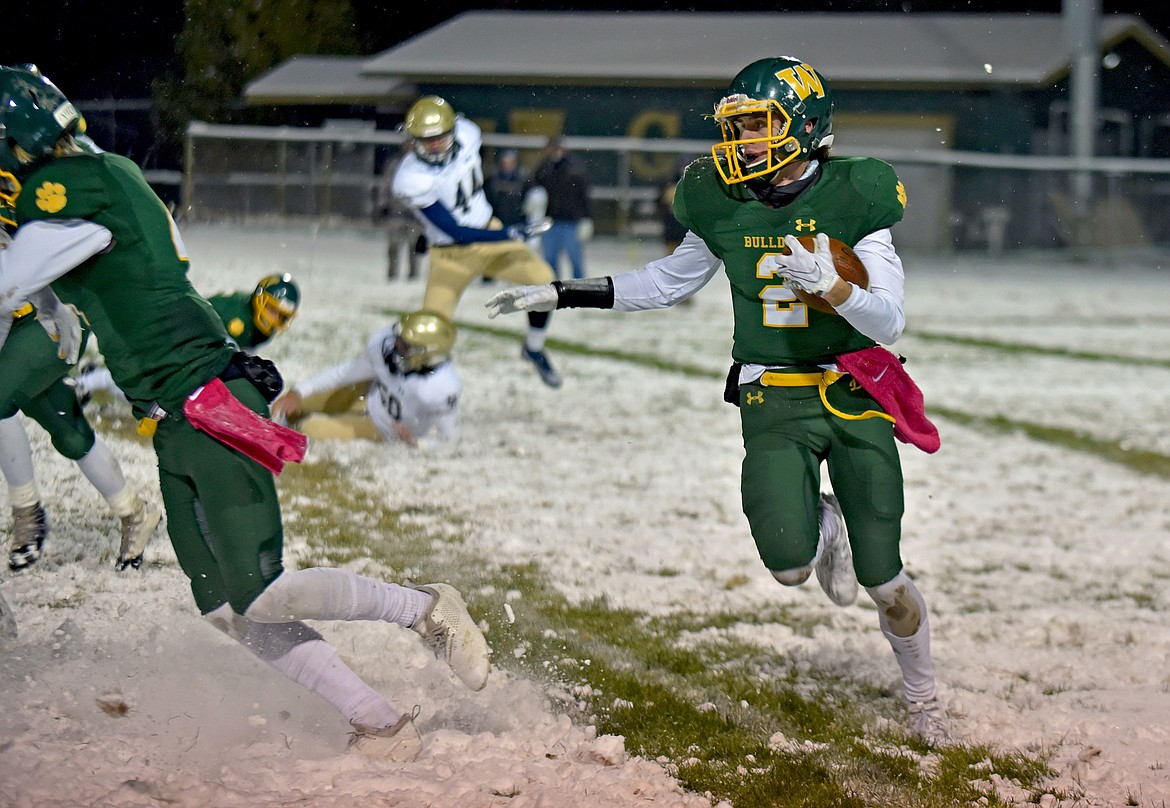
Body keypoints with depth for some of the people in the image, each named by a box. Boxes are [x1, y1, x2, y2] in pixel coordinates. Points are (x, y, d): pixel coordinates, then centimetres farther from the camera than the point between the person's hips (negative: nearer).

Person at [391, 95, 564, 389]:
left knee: (544, 279, -12)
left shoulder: (466, 133, -13)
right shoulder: (411, 179, -28)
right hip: (451, 255, -5)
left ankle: (534, 348, 12)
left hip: (491, 234, 5)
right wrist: (510, 235, -27)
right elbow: (454, 231, -26)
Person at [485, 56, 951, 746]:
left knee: (883, 581, -1)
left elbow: (890, 322, -12)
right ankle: (825, 526, 17)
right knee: (790, 566, -22)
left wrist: (830, 283, -31)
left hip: (856, 398, -2)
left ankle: (925, 700, 27)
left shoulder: (852, 199, -9)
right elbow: (669, 282, 18)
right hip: (773, 401, 2)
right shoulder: (725, 207, 1)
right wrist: (561, 294, 16)